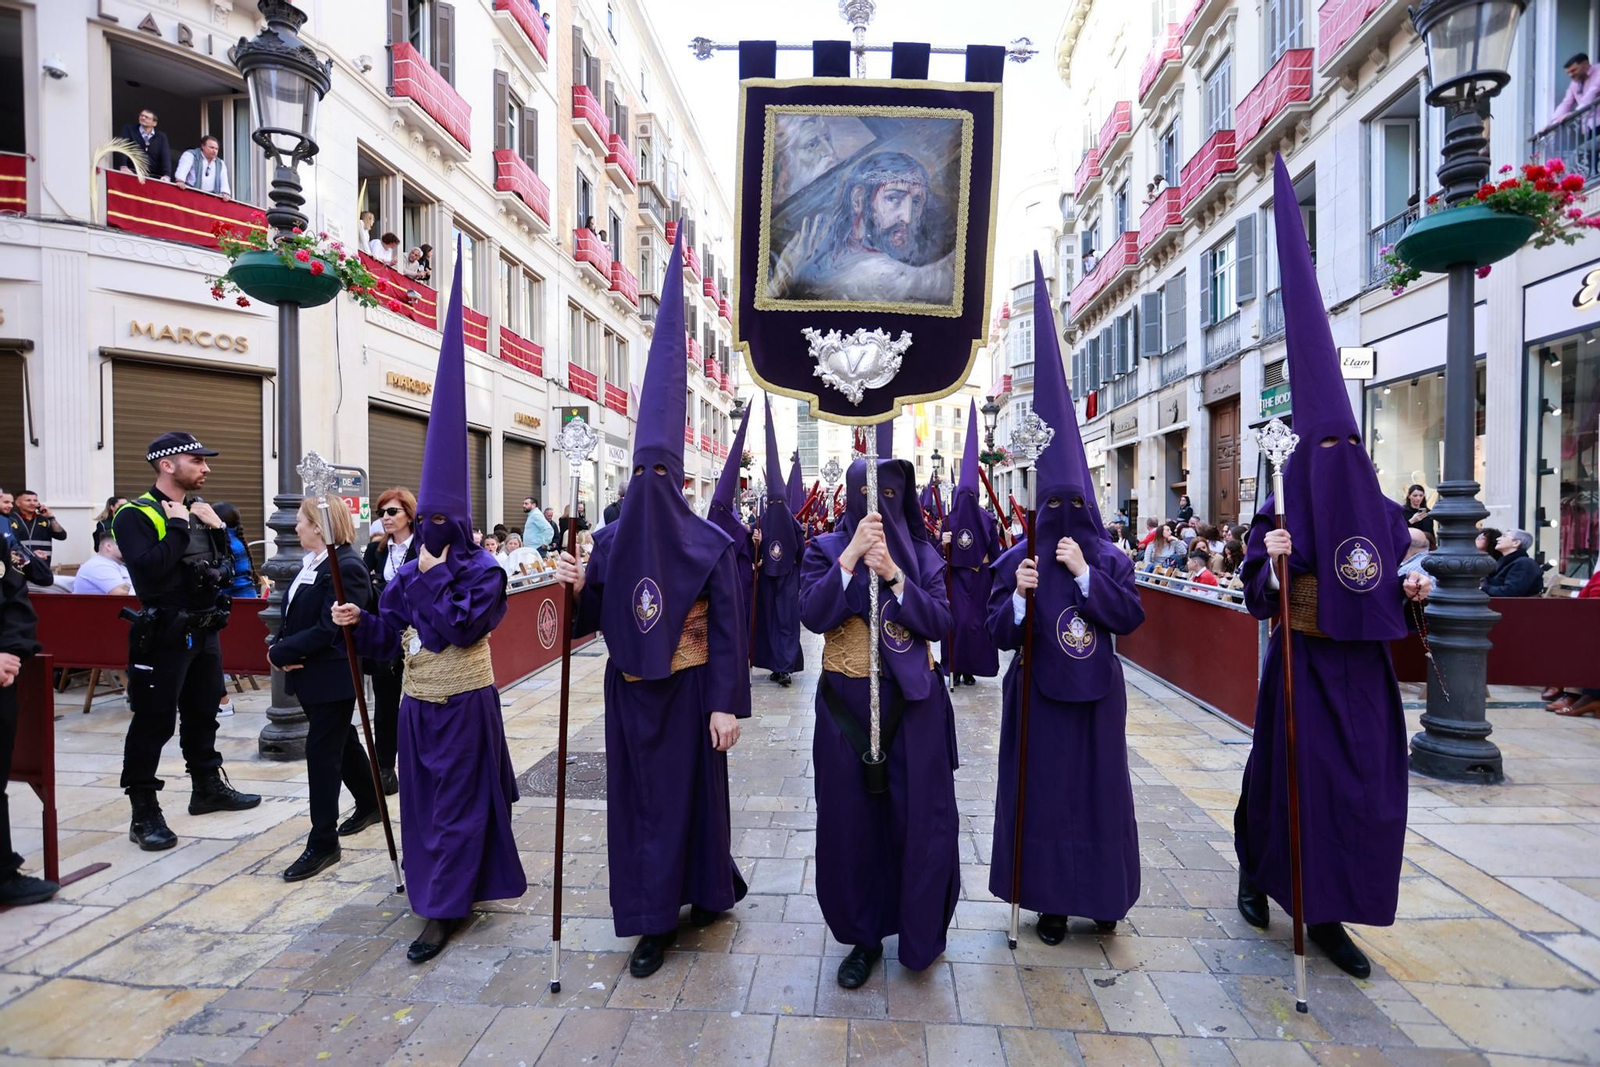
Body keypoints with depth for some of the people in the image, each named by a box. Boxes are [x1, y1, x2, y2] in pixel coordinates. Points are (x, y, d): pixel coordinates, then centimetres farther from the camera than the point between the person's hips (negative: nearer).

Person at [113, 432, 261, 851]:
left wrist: (217, 528, -2)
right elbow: (148, 569, -27)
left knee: (203, 714, 18)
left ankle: (208, 788, 31)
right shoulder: (135, 514, -12)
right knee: (154, 722, -2)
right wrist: (177, 526, -20)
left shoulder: (199, 509, 11)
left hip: (205, 630, 8)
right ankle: (144, 813, 8)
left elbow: (226, 566, 13)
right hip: (164, 634, -8)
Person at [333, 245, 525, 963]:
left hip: (463, 702, -7)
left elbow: (458, 629, -22)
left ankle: (444, 910, 7)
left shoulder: (484, 572, -12)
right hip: (417, 702, 7)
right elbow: (390, 637, 8)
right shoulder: (409, 573, 6)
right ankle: (454, 883, 35)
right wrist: (359, 623, -10)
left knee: (457, 802, 0)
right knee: (424, 799, 17)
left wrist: (434, 578, -16)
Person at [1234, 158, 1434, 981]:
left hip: (1363, 666, 5)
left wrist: (1411, 590, -6)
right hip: (1304, 662, -4)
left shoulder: (1385, 515, 6)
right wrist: (1273, 560, -27)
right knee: (1292, 773, 3)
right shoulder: (1279, 513, -8)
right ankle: (1255, 871, 28)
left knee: (1366, 784, 6)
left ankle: (1329, 914, 20)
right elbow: (1256, 598, -10)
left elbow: (1390, 593, 14)